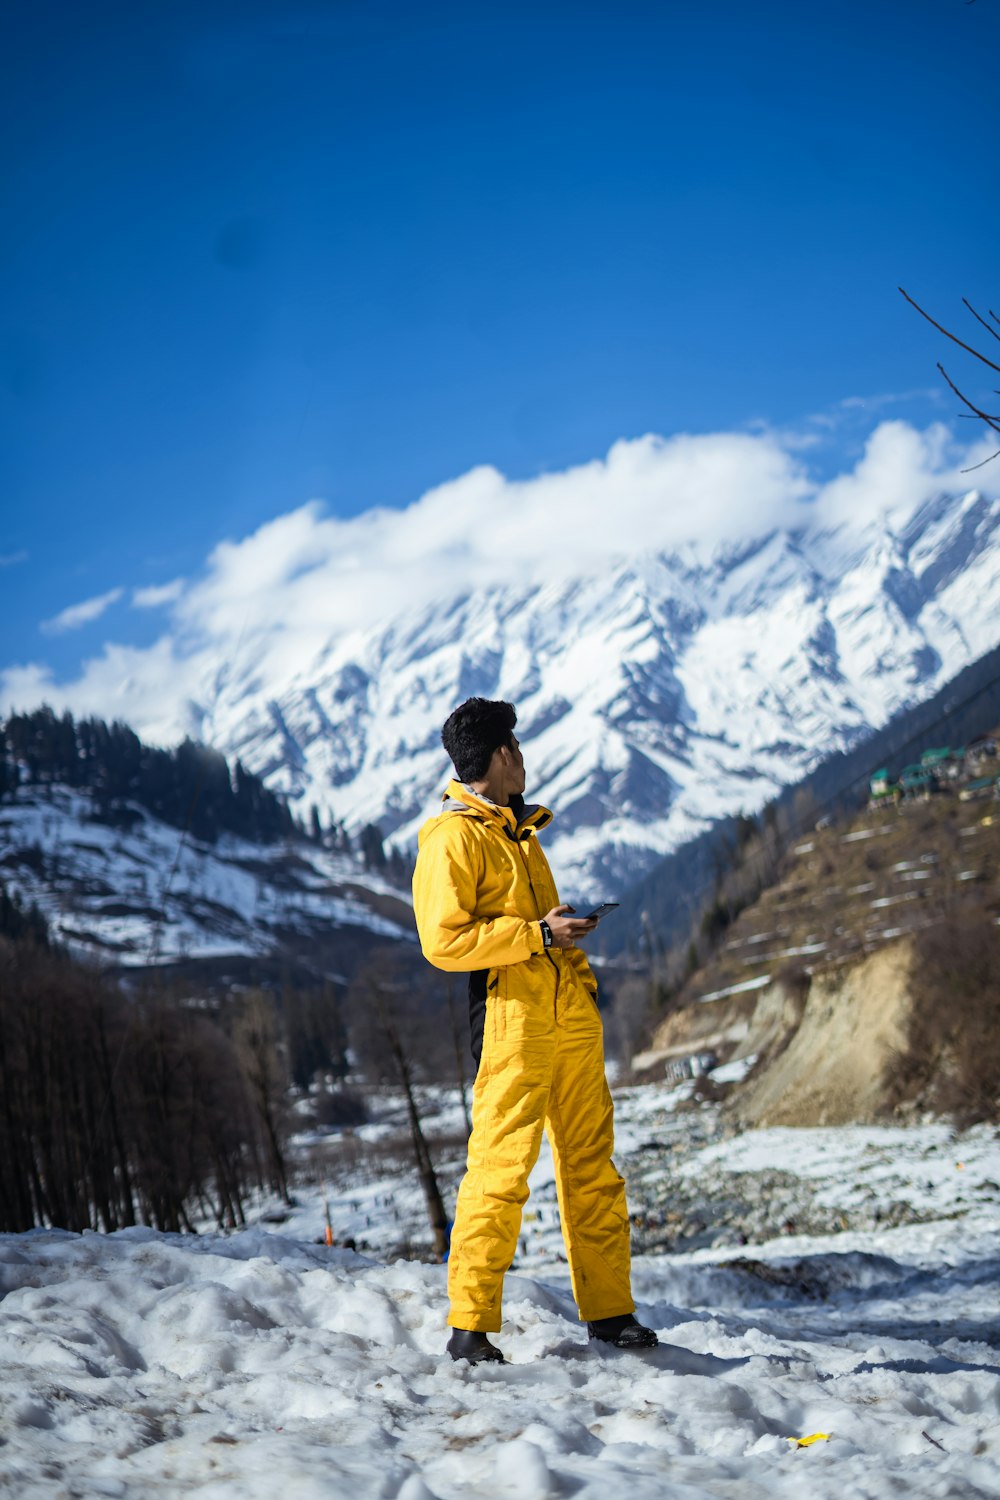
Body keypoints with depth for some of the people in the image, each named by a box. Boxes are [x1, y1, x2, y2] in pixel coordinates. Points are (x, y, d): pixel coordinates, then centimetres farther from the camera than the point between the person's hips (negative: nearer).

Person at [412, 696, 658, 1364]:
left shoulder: (519, 827, 22)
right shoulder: (454, 836, -7)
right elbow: (444, 940, -15)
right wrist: (538, 935, -15)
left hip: (571, 1013, 8)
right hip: (511, 1016, -8)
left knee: (592, 1163, 10)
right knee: (502, 1165, -10)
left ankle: (609, 1309, 18)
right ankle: (470, 1323, -3)